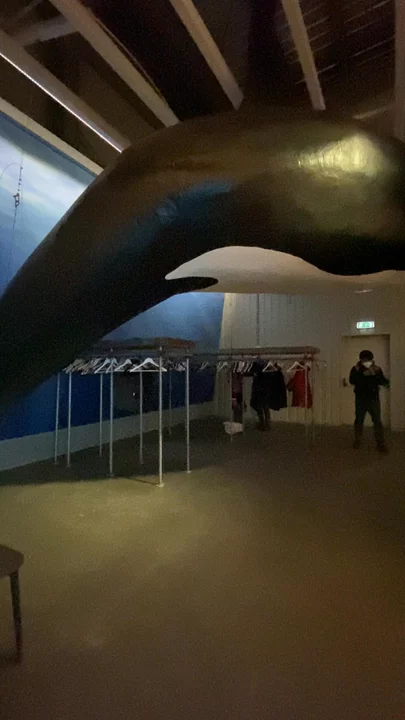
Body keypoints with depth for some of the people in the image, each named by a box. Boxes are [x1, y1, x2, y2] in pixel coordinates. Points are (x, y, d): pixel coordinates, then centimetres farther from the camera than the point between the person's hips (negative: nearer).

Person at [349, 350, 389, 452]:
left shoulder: (377, 369, 1)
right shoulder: (356, 369, -2)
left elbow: (384, 382, -8)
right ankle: (357, 441, 23)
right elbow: (352, 381, -17)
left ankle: (381, 443, 4)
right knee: (359, 420, 9)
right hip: (361, 399, 0)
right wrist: (361, 373, -24)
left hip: (374, 398, 0)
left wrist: (376, 374, -21)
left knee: (377, 421, -2)